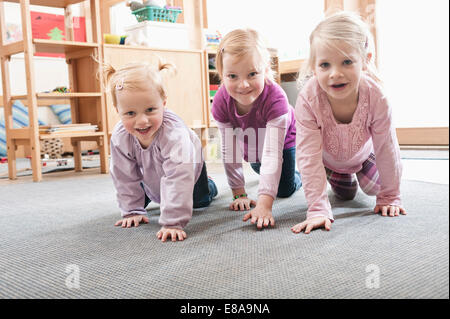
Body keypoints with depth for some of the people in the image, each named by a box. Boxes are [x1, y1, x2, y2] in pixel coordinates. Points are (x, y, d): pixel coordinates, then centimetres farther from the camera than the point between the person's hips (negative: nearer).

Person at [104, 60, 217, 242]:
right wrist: (132, 211, -17)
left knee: (201, 201, 16)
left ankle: (207, 184, 47)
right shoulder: (120, 137, -34)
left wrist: (173, 222, -57)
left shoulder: (174, 134, -49)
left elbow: (178, 178, -53)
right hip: (151, 176, 3)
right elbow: (124, 177, -20)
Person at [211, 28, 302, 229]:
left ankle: (299, 175, 32)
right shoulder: (221, 102, -36)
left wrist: (264, 204, -57)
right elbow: (229, 149, -25)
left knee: (285, 189, -1)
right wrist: (239, 193, -22)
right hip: (251, 143, 4)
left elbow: (272, 154, -51)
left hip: (283, 139, -3)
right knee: (261, 170, 30)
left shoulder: (275, 99, -47)